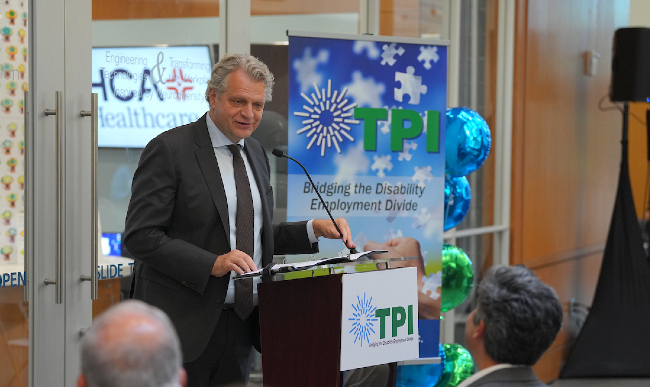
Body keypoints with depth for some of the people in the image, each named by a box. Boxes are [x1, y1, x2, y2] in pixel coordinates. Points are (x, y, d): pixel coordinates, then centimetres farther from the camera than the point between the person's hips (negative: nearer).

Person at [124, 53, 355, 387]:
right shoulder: (169, 150, -10)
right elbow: (140, 235, -16)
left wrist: (314, 229, 2)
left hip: (241, 321, 7)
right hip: (186, 322, -6)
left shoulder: (255, 152, 14)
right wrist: (213, 263, -26)